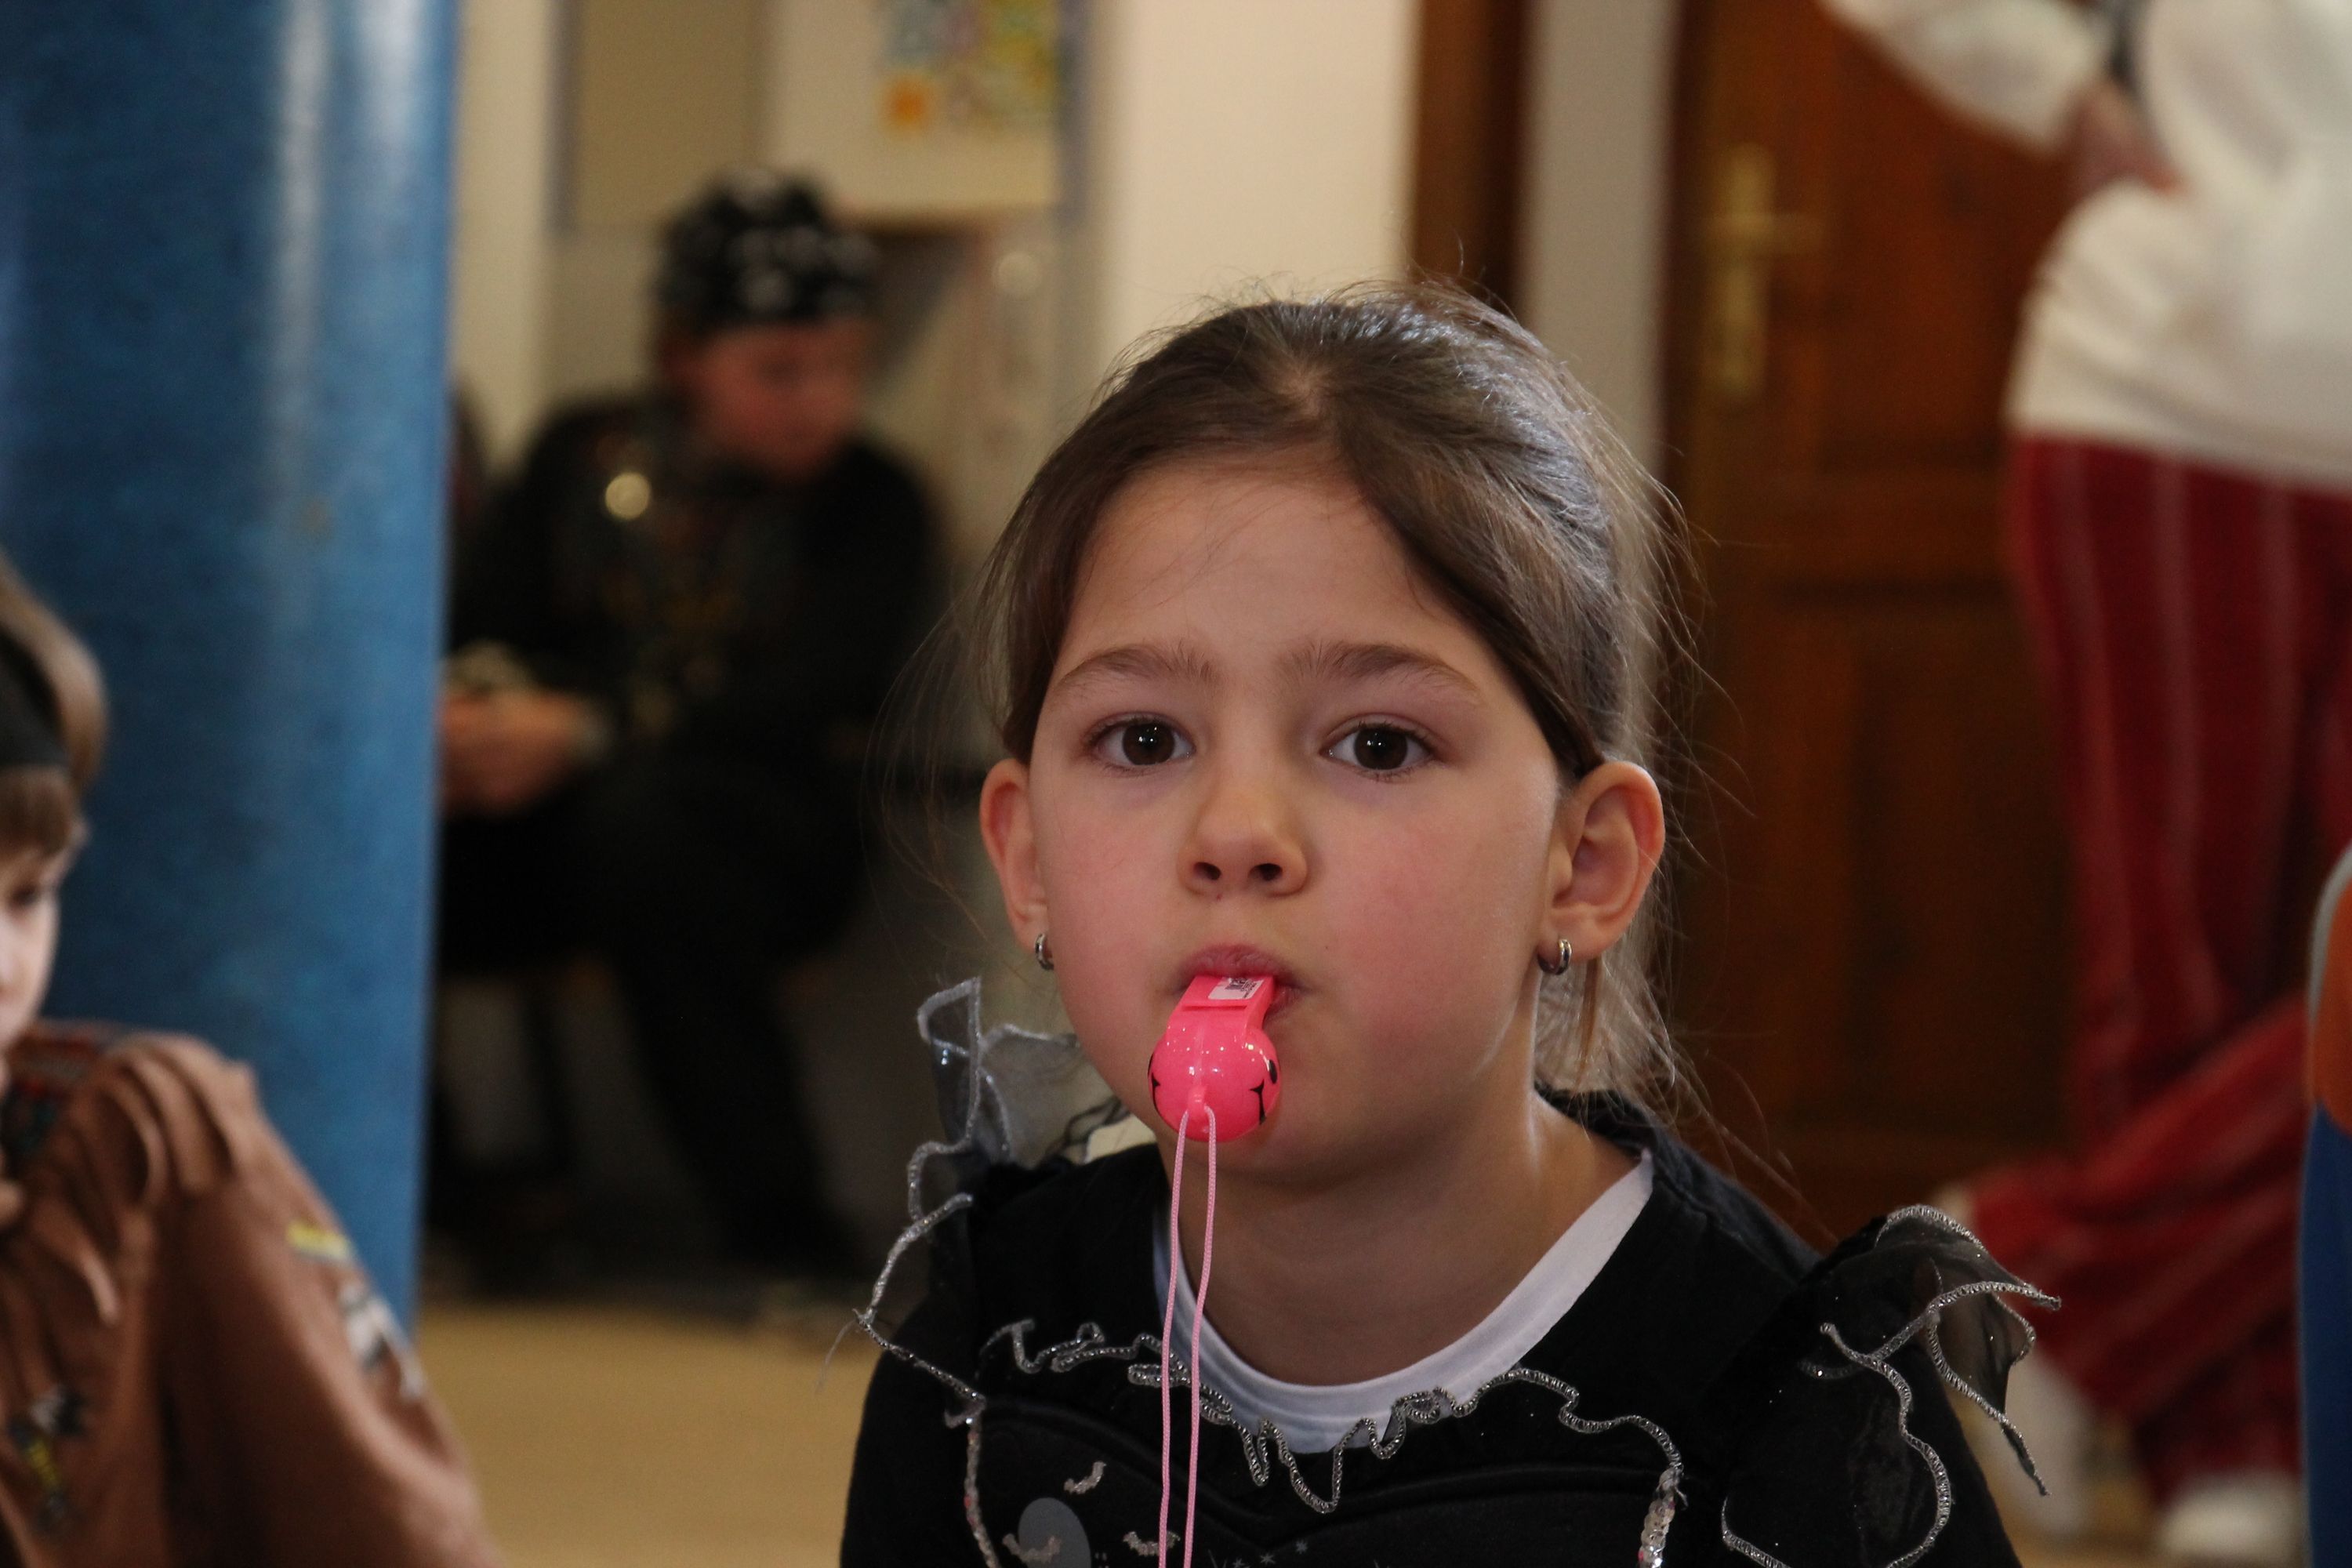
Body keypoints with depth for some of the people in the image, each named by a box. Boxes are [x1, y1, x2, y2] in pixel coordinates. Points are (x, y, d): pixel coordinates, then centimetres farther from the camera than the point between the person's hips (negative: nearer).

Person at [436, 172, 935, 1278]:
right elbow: (485, 617, 7)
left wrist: (588, 731, -22)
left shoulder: (869, 501, 5)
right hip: (560, 820, 3)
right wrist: (476, 708, -19)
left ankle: (783, 1233, -35)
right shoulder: (581, 456, 17)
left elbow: (823, 690, -10)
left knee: (641, 817, -39)